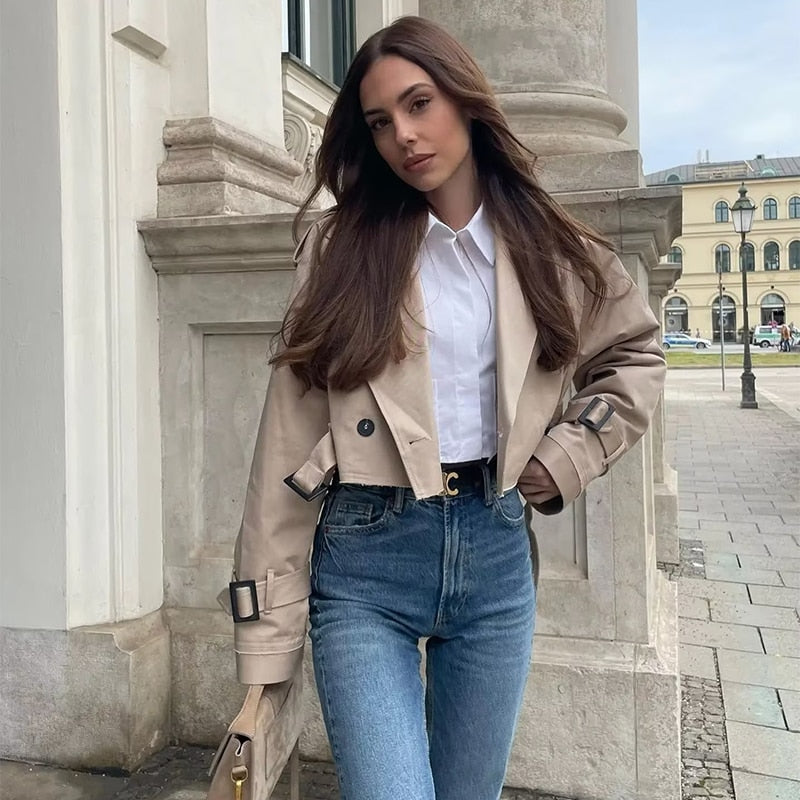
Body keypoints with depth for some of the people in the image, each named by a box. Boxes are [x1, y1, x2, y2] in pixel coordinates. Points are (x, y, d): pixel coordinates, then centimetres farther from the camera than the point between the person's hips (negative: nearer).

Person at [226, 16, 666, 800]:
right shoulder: (341, 246, -2)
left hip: (495, 553, 3)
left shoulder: (549, 249, 5)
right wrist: (267, 625, -8)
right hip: (365, 560, -2)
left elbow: (635, 355, 21)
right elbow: (292, 432, -5)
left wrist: (570, 451, 5)